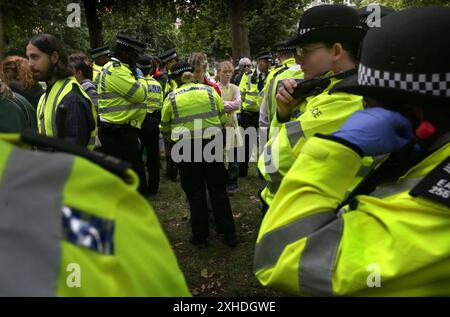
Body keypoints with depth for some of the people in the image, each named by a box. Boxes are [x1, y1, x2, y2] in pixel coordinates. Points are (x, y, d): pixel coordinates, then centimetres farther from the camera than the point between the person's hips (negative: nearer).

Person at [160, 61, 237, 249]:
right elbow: (223, 120, 6)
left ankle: (200, 237, 20)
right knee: (218, 191, 13)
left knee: (195, 194, 10)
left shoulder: (171, 98, 1)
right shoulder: (209, 91, 4)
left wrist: (175, 138, 29)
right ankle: (229, 234, 20)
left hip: (186, 148, -1)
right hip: (212, 144, 2)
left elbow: (165, 129, 9)